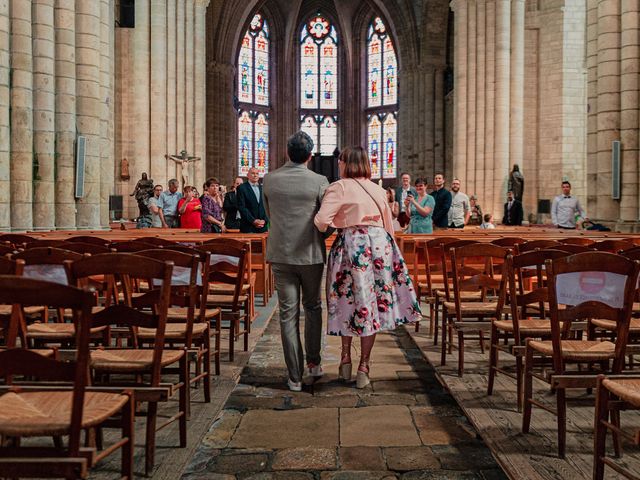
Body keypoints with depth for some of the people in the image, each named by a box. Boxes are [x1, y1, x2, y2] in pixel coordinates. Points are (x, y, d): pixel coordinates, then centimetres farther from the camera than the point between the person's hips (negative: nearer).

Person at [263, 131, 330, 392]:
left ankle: (295, 376, 9)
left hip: (281, 255, 1)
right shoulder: (319, 182, -10)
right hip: (311, 254, -1)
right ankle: (313, 362, 25)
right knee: (313, 307, 20)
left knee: (288, 314, 6)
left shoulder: (269, 179, -2)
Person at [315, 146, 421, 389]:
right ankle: (363, 367, 10)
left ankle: (346, 357, 17)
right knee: (373, 304, 6)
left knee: (349, 300, 12)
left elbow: (322, 221, -16)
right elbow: (389, 225, 17)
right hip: (380, 244, 4)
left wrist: (323, 226, 6)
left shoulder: (339, 187, -4)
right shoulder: (378, 189, 13)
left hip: (351, 244, -4)